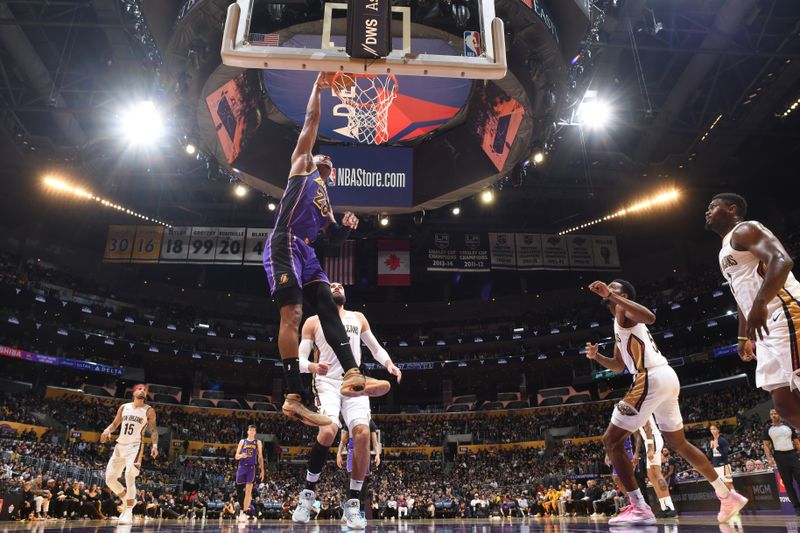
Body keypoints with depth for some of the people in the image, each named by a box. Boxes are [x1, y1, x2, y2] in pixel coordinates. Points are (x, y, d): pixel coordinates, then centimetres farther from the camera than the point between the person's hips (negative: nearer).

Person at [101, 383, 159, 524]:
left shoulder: (149, 411, -1)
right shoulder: (124, 407, 9)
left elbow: (154, 430, 0)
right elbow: (115, 424, 17)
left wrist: (154, 445, -14)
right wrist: (107, 430, -6)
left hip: (135, 446, -5)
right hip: (120, 446, 5)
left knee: (129, 476, -21)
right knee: (109, 478, 4)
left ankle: (129, 513, -14)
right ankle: (129, 501, 25)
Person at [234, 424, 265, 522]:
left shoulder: (258, 442, 9)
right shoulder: (242, 441, 10)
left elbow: (260, 457, 9)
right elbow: (236, 456, 8)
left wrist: (262, 470, 3)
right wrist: (241, 455, -16)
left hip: (251, 468, -2)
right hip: (242, 467, 2)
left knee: (248, 490, -9)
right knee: (239, 490, 3)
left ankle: (244, 512, -8)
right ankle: (241, 509, 22)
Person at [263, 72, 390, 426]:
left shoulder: (325, 198, 32)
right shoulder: (301, 165, 16)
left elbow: (334, 237, 27)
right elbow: (311, 122, 12)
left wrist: (346, 226, 7)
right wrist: (317, 88, 18)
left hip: (306, 251, 8)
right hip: (284, 245, -8)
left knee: (328, 311, -5)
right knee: (292, 314, -16)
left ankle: (351, 375, -12)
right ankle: (294, 398, -19)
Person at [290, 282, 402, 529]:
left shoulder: (358, 318, 17)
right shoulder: (313, 321, 8)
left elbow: (375, 347, 21)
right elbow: (299, 359, 3)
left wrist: (390, 365, 0)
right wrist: (313, 366, -21)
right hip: (327, 383, -3)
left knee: (363, 434, -18)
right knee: (328, 431, -28)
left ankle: (353, 503, -4)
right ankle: (308, 492, -5)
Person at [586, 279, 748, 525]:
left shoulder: (623, 310, -1)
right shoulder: (621, 323, 28)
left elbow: (649, 317, -26)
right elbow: (619, 365, 33)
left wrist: (612, 296, -27)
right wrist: (596, 356, 15)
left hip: (652, 378, -10)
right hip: (666, 377, 10)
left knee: (611, 440, -7)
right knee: (678, 442, 25)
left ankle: (639, 507, -9)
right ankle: (727, 496, 34)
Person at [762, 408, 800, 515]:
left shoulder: (788, 426, 10)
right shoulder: (767, 429, 5)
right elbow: (766, 445, 3)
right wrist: (769, 458, -10)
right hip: (780, 457, -1)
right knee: (788, 483, 3)